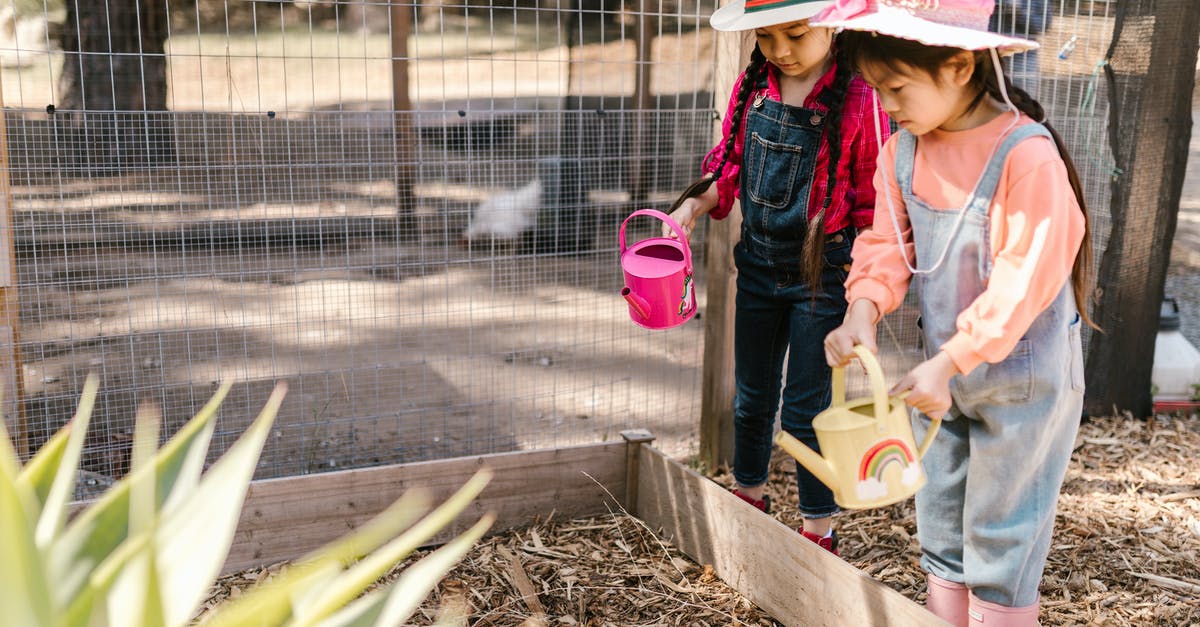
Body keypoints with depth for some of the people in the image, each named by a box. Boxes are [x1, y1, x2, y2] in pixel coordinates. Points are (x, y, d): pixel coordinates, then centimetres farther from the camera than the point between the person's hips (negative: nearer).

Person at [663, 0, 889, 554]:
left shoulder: (857, 99, -16)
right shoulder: (752, 86, -2)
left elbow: (873, 200, -11)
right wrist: (694, 206, -8)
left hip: (823, 271, -5)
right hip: (758, 263, 5)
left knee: (805, 409, 3)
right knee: (752, 396, 19)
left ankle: (819, 530, 21)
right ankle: (748, 497, 41)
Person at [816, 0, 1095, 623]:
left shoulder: (1027, 155, -23)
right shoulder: (901, 150, -2)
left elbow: (1024, 281, -24)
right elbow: (887, 245, 1)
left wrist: (949, 363, -28)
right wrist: (863, 311, -18)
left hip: (1024, 378, -6)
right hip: (945, 373, 7)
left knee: (1000, 539, 5)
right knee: (941, 531, 16)